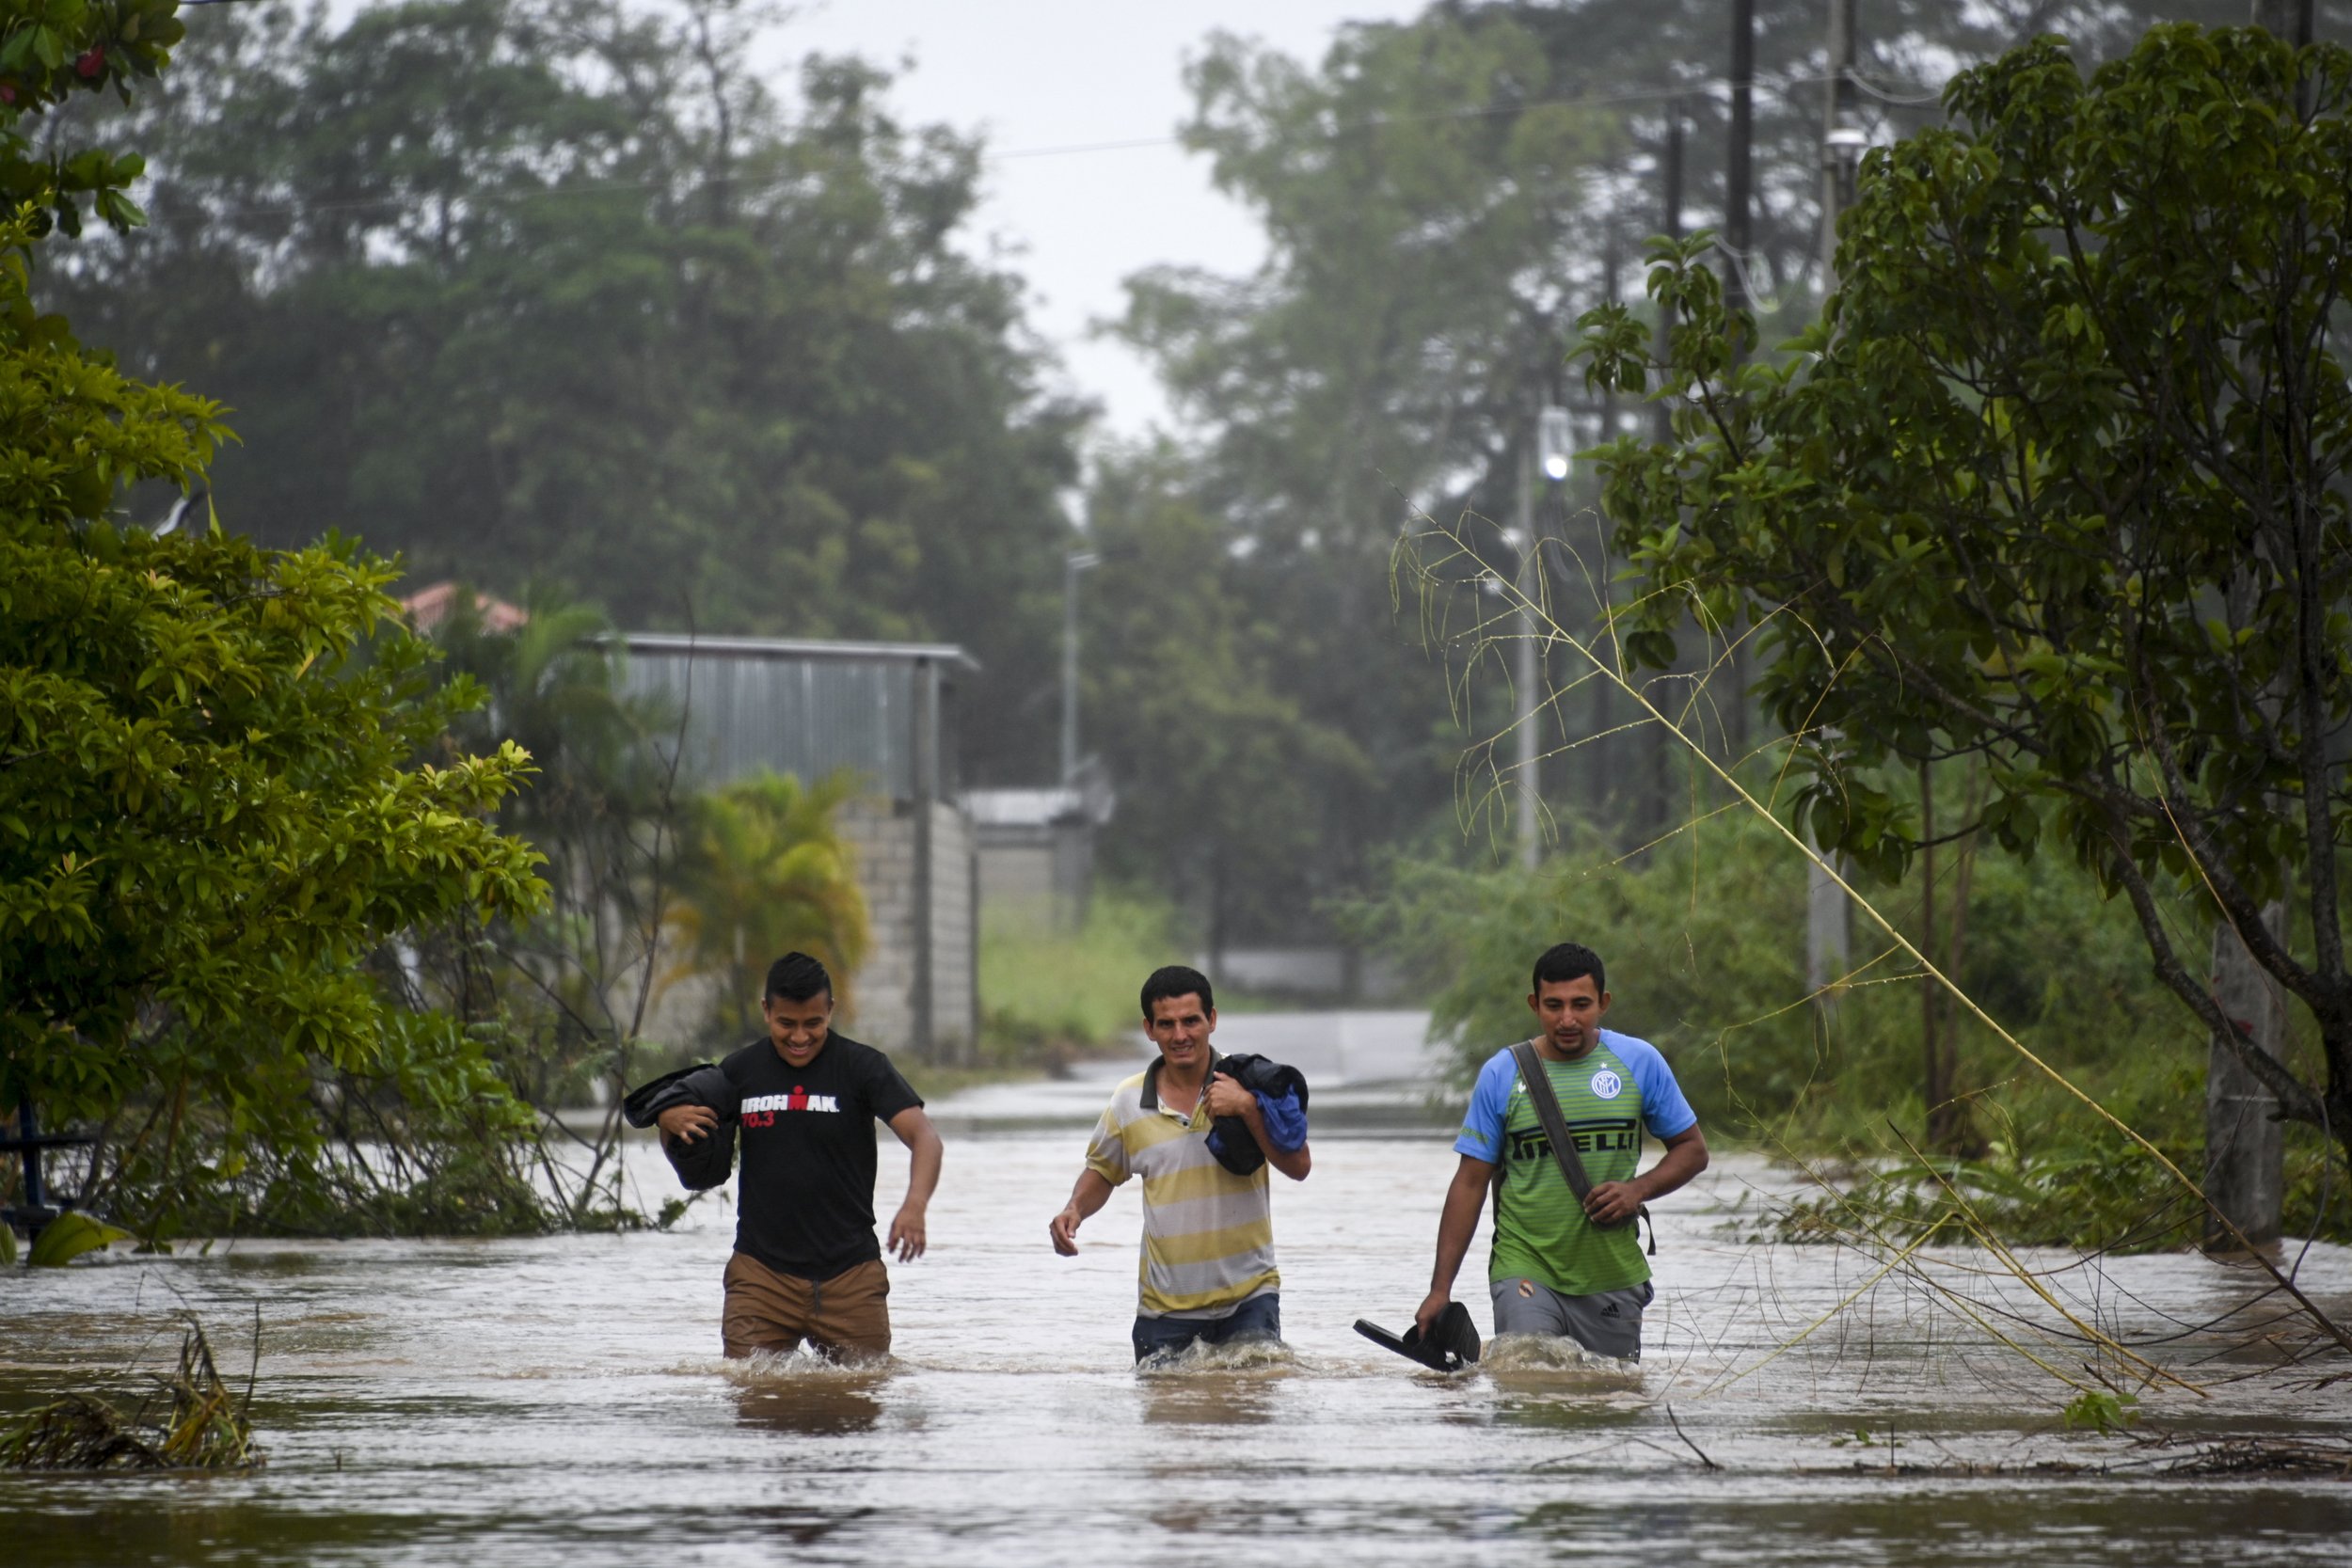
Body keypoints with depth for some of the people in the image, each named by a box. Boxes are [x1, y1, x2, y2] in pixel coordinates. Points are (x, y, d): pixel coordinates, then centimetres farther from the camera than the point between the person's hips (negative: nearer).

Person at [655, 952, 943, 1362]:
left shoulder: (862, 1067, -3)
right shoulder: (741, 1071, 6)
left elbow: (924, 1138, -13)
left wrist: (915, 1205, -33)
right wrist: (670, 1121, -9)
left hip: (850, 1271, -1)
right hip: (761, 1271, 1)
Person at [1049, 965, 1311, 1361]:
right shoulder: (1129, 1103, 2)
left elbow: (1299, 1167, -11)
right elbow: (1103, 1172, 19)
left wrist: (1247, 1108, -21)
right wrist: (1074, 1210, -1)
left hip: (1248, 1298, -2)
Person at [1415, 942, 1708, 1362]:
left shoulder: (1639, 1063, 3)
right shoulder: (1501, 1075, 0)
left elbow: (1692, 1149, 11)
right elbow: (1470, 1184, 2)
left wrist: (1639, 1189, -10)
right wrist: (1440, 1289, -3)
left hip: (1613, 1279, 2)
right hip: (1526, 1273, -2)